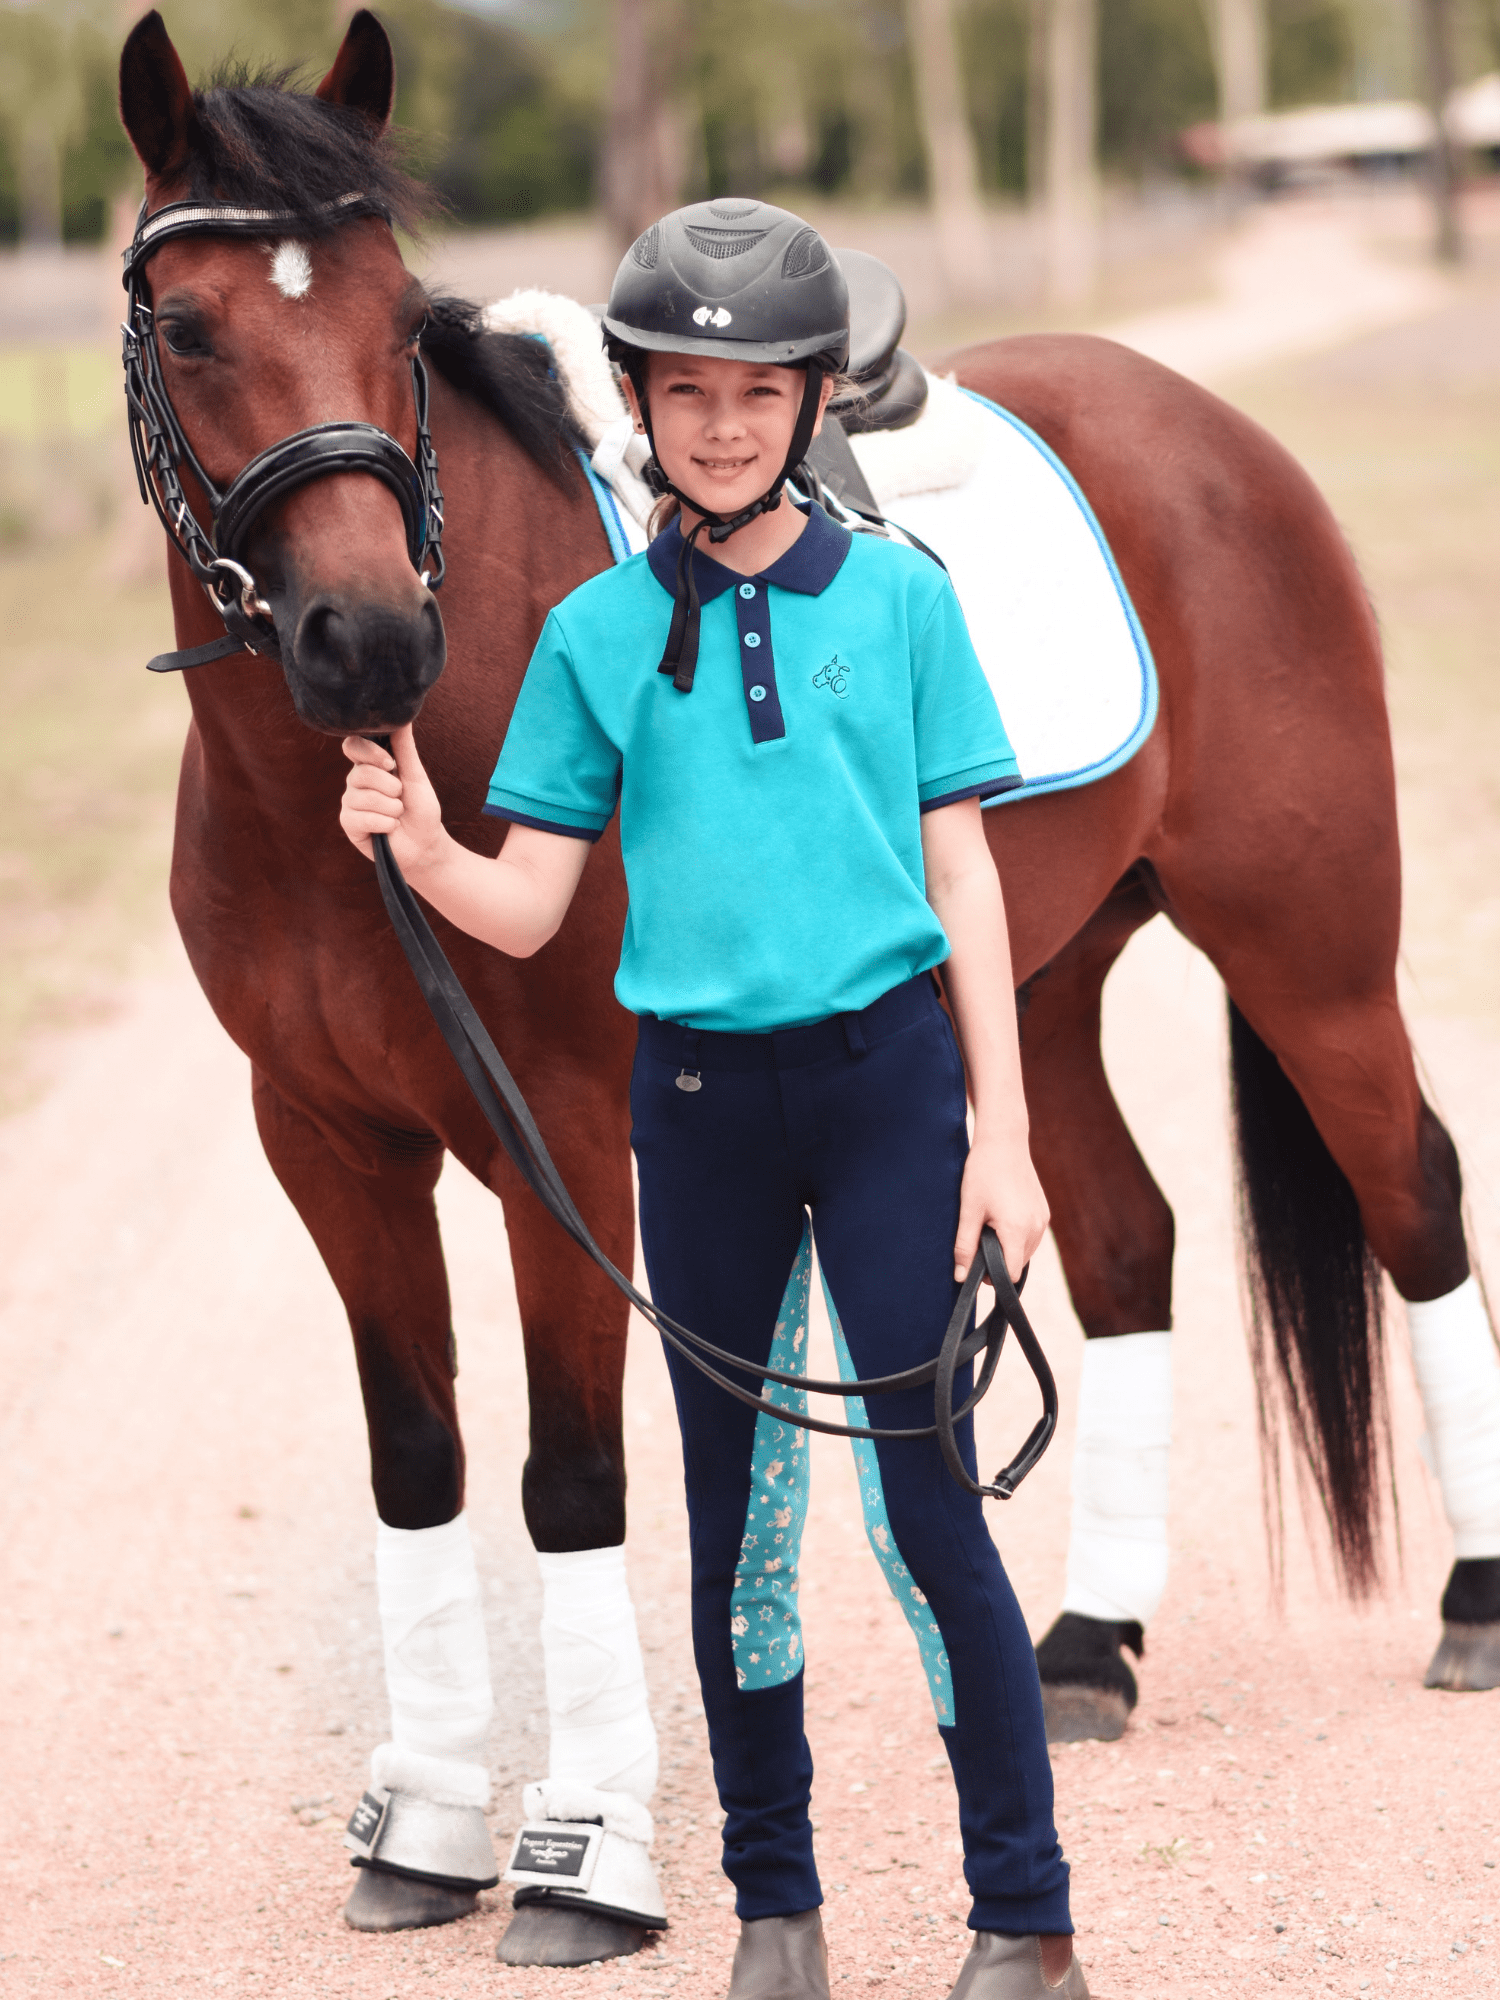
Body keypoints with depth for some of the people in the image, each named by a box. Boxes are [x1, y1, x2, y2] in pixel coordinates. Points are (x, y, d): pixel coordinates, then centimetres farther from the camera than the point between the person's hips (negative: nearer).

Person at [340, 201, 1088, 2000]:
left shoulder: (902, 599, 2)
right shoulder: (597, 634, 4)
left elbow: (961, 875, 3)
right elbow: (530, 909, 3)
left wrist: (1001, 1133, -2)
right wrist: (421, 856, -19)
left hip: (887, 1072, -2)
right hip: (699, 1093, 2)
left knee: (925, 1500, -4)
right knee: (739, 1513, 9)